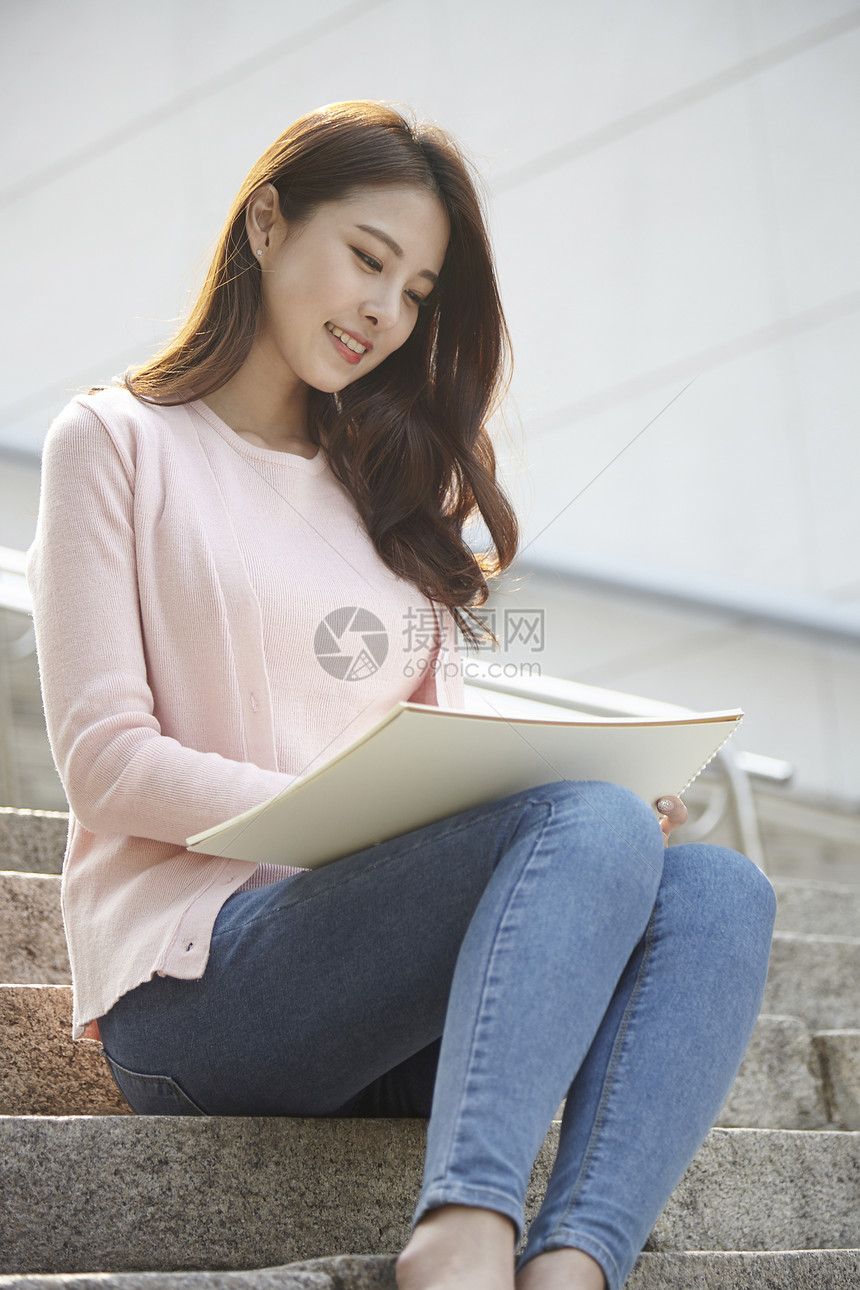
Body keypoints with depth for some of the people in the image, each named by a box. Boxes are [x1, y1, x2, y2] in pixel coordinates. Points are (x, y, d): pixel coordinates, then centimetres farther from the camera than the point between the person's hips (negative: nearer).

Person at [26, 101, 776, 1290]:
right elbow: (105, 759, -4)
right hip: (196, 980, -6)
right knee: (590, 824, -30)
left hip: (396, 1009, 6)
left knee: (719, 892, -22)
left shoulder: (389, 492, 26)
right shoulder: (118, 443, 7)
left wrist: (603, 807, -4)